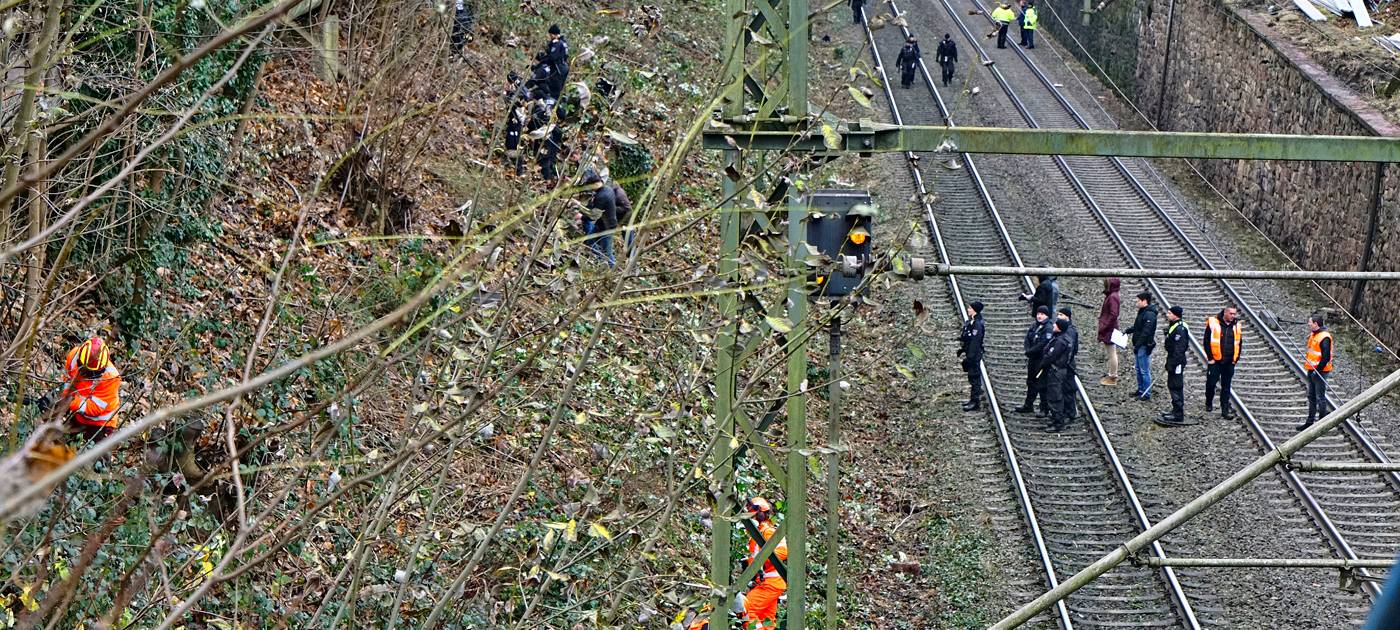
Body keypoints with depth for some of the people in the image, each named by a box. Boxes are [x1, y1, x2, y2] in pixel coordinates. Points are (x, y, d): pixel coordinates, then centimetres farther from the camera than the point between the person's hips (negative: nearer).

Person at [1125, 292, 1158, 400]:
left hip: (1144, 346, -10)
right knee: (1138, 369, 18)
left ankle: (1147, 394, 3)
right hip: (1138, 345, 10)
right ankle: (1141, 390, 29)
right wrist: (1129, 331, 14)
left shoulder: (1150, 315, -20)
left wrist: (1137, 345, -25)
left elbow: (1146, 332, -24)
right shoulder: (1142, 312, 12)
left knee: (1144, 371, -4)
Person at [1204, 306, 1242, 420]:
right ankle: (1208, 404, 28)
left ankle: (1225, 410, 5)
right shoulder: (1213, 323, -7)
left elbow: (1239, 343, 14)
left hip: (1229, 363, 3)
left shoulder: (1236, 326, 5)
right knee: (1211, 383, 4)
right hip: (1215, 360, -3)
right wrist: (1210, 357, -8)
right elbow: (1206, 341, -5)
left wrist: (1236, 358, 6)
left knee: (1226, 387, 4)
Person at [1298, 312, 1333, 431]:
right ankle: (1310, 422, 24)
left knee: (1320, 397, -2)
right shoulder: (1312, 334, 10)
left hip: (1320, 371, -10)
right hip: (1311, 370, 10)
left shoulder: (1324, 337, -19)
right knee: (1311, 396, 15)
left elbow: (1326, 357, -22)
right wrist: (1307, 362, 17)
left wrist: (1317, 370, -21)